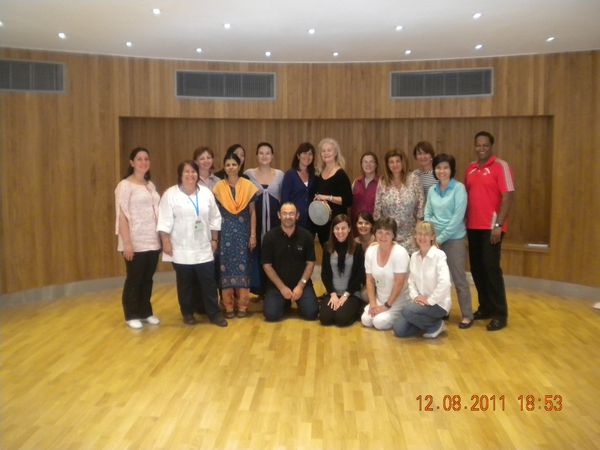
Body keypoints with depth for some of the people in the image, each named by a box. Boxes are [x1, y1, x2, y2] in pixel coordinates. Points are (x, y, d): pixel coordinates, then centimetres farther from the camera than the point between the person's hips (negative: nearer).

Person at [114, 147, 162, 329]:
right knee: (134, 279, 4)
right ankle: (132, 316, 16)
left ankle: (146, 312, 24)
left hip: (153, 241, 6)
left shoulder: (151, 185, 13)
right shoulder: (125, 185, -6)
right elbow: (122, 216, -11)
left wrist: (161, 237, 9)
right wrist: (127, 242, -17)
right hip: (135, 242, -6)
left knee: (147, 279, 12)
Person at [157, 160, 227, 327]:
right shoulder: (170, 194, -6)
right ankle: (188, 313, 22)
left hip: (203, 249, 3)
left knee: (209, 282, 3)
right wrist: (166, 242, -12)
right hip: (181, 250, -3)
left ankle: (214, 313, 12)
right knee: (186, 283, 8)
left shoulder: (206, 193, 5)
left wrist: (214, 240, 8)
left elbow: (214, 218, 10)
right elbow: (165, 221, -8)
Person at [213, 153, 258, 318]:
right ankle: (228, 306, 8)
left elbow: (252, 212, 2)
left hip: (243, 232, 0)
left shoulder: (248, 185, 2)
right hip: (225, 232, 1)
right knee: (226, 267, 0)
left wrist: (253, 234, -3)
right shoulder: (218, 187, 3)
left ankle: (242, 305, 9)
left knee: (243, 267, 0)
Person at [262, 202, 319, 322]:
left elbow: (310, 263, 0)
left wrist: (301, 285, -10)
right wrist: (282, 287, -11)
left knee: (311, 313, -16)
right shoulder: (269, 237, -8)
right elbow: (267, 265, -5)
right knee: (271, 315, -18)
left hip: (302, 283, 0)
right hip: (276, 284, 0)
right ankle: (285, 303, 17)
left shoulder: (306, 236, -5)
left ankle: (298, 301, 20)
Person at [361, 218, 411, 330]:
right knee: (366, 320, -11)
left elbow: (399, 283, -20)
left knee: (380, 322, -22)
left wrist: (387, 306, -17)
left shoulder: (400, 253, -21)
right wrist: (373, 304, -6)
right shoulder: (370, 251, -4)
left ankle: (400, 316, 8)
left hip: (398, 301, -6)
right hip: (380, 300, 6)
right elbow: (370, 280, 2)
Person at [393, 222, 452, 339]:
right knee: (398, 329, -7)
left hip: (438, 303, -6)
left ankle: (436, 325, -4)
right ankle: (428, 322, 16)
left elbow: (445, 282, -28)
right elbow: (411, 281, 7)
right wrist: (415, 296, -11)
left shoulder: (439, 255, -16)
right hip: (421, 301, 6)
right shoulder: (414, 256, 5)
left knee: (408, 311, -31)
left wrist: (430, 300, -23)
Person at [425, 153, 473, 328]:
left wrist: (441, 238, -13)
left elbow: (457, 218, -14)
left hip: (454, 240, -5)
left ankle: (467, 315, 12)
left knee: (458, 278, 1)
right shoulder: (432, 190, 7)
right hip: (435, 240, 5)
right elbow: (427, 215, 9)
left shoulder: (459, 188, -8)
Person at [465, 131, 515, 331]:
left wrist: (498, 225, -17)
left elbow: (508, 196, -12)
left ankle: (500, 314, 5)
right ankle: (485, 307, 24)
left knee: (491, 268, -5)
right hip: (473, 227, 6)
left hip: (491, 227, -6)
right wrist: (464, 221, 10)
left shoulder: (501, 166, -6)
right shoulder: (470, 168, 12)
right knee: (476, 268, 10)